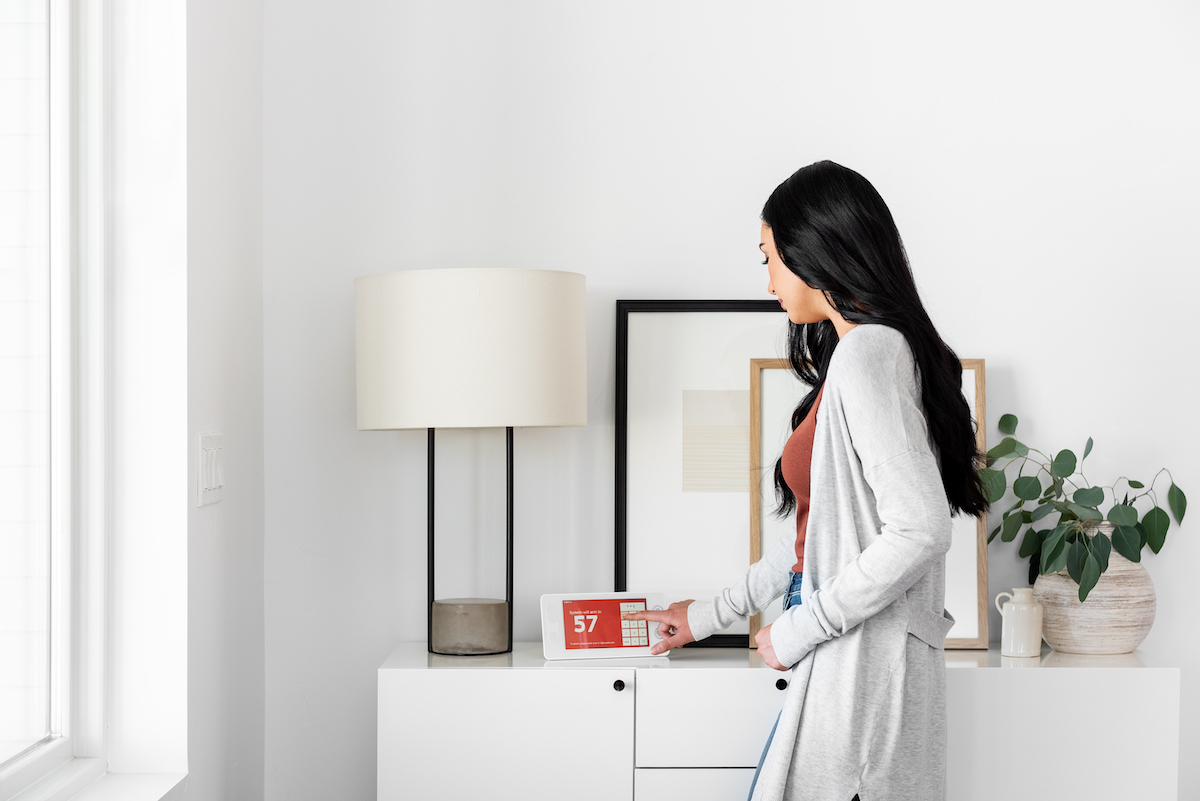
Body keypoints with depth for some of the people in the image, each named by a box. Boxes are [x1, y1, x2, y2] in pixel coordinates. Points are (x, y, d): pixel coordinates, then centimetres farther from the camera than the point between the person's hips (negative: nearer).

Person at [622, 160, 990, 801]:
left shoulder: (867, 353, -15)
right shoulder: (861, 351, 16)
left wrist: (799, 629, -16)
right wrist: (713, 614, 28)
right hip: (847, 658, 9)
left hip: (860, 660, -9)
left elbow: (921, 530, -24)